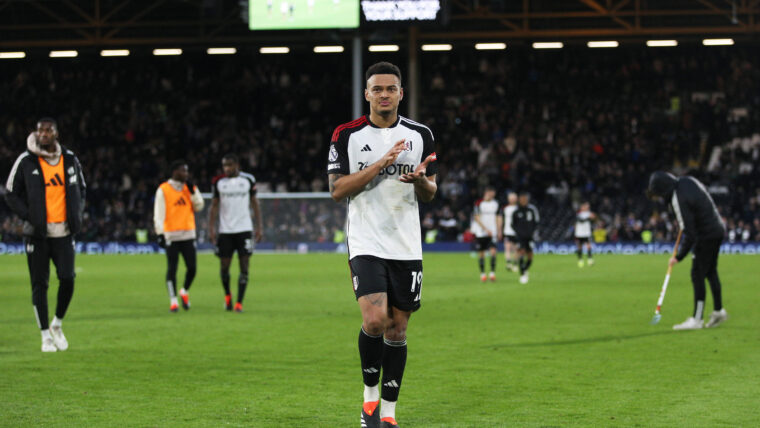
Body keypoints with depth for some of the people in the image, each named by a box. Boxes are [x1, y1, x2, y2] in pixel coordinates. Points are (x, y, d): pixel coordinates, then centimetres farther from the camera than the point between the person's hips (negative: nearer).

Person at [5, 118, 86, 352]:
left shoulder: (70, 160, 6)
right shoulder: (25, 162, -4)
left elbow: (80, 190, 19)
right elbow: (12, 194, 1)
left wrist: (76, 214, 3)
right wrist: (29, 217, -11)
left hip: (64, 231, 2)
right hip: (37, 233, -2)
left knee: (67, 279, -7)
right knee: (39, 284, 0)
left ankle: (57, 324, 18)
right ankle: (46, 335, 9)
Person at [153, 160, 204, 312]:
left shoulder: (190, 187, 10)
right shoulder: (163, 190, -4)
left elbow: (198, 207, 4)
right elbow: (158, 213, -8)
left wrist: (193, 191, -7)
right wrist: (160, 233, -17)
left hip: (188, 234, 4)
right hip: (171, 235, -4)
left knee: (192, 268, 0)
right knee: (172, 268, -3)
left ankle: (185, 291, 26)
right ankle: (173, 301, 4)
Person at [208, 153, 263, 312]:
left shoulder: (248, 180, 3)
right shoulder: (219, 182, 4)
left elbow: (254, 203, 9)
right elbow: (214, 206, 8)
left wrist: (259, 226, 4)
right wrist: (211, 228, 0)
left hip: (244, 229, -1)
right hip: (225, 230, 1)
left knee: (244, 266, -7)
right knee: (224, 266, 2)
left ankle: (239, 302, -4)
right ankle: (227, 295, 29)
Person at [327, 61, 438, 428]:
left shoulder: (420, 135, 7)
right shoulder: (347, 135, -1)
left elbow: (430, 194, 11)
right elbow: (337, 189, -8)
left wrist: (420, 179, -13)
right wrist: (381, 164, -18)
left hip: (407, 247, 3)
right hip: (366, 243, -3)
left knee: (397, 329, 5)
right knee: (375, 320, -20)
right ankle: (370, 396, 4)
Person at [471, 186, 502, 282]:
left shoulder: (496, 203, 7)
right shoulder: (479, 203, -6)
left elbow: (498, 217, 14)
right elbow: (477, 218, -10)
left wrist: (499, 230, 7)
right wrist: (486, 229, -16)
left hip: (492, 232, 2)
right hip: (480, 232, -2)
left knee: (493, 251, -13)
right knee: (481, 253, 3)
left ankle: (492, 272, -9)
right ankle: (482, 273, 15)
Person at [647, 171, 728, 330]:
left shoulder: (679, 199, -25)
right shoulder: (688, 181, 0)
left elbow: (689, 234, -24)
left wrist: (679, 256, -15)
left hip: (706, 236, -9)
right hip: (718, 229, 9)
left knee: (697, 275, -4)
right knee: (711, 272, 19)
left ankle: (696, 319, -3)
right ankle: (718, 311, 29)